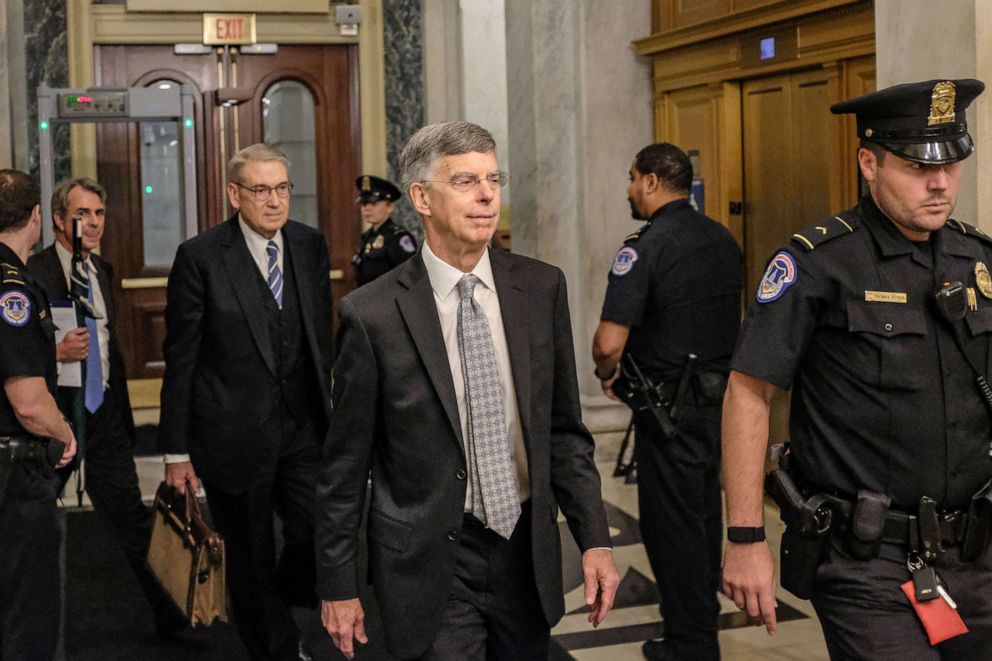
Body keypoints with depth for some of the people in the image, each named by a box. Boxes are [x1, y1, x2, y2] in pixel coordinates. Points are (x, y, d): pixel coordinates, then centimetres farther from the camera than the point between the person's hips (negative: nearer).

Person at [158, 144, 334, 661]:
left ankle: (282, 605, 33)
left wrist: (326, 405, 11)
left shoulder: (311, 246, 4)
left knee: (322, 539, 0)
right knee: (251, 561, 10)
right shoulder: (200, 257, -10)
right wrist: (176, 450, -7)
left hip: (303, 428, 4)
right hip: (234, 437, -3)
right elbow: (180, 359, -7)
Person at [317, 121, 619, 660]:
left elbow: (563, 429, 6)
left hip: (527, 552, 4)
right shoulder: (372, 314, -11)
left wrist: (594, 539, 1)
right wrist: (337, 585, -1)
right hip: (429, 564, -4)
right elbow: (344, 465, -4)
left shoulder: (541, 289, 0)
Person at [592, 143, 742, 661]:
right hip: (722, 395, 8)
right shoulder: (723, 239, 7)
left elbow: (609, 343, -24)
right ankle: (704, 616, 37)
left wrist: (606, 373, -3)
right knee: (705, 510, 21)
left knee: (670, 521, 3)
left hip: (671, 404, -8)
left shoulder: (646, 248, -18)